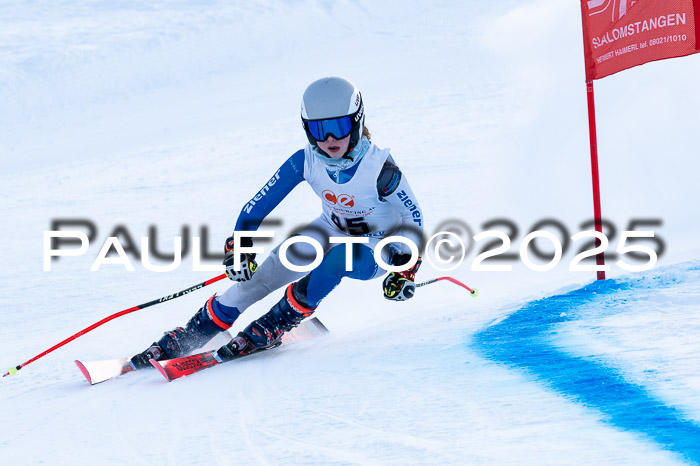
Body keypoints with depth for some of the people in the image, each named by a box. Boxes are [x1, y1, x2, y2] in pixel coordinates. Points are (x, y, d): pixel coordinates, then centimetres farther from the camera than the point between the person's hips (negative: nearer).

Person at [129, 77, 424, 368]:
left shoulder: (379, 167, -30)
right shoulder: (306, 161, -20)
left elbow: (413, 216, -17)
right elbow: (262, 202, -12)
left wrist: (405, 267, -28)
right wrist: (240, 244, -25)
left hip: (374, 253, -4)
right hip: (332, 232, 4)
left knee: (338, 256, -39)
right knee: (258, 276, -16)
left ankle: (273, 327, -19)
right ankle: (184, 339, -3)